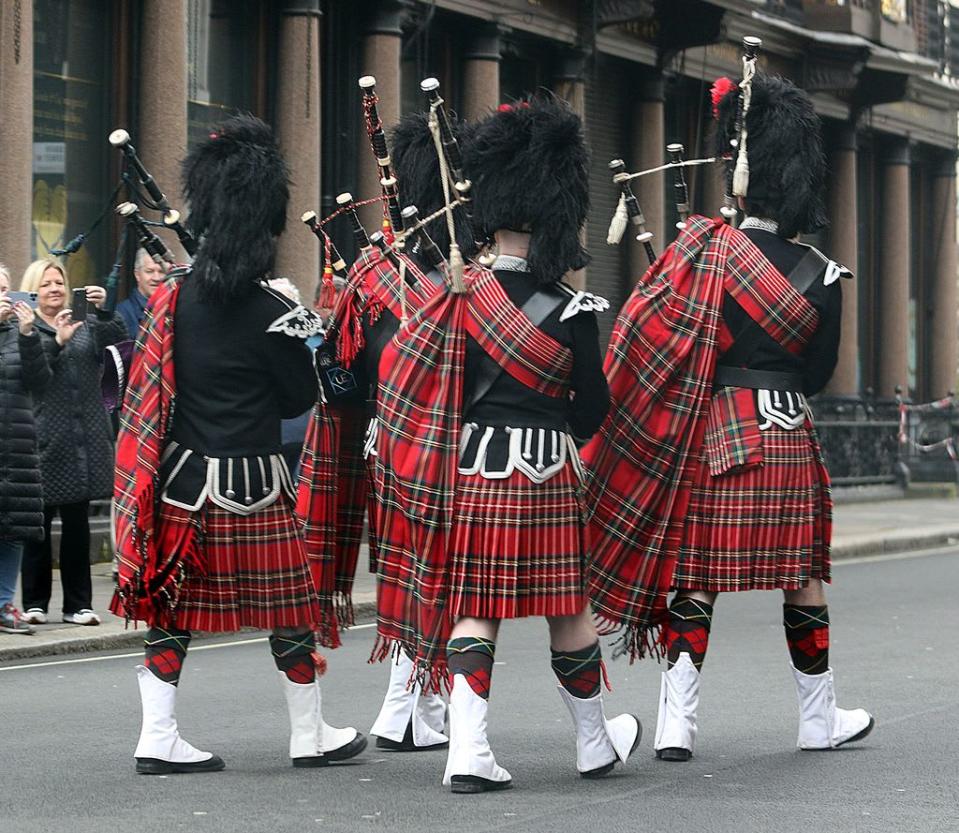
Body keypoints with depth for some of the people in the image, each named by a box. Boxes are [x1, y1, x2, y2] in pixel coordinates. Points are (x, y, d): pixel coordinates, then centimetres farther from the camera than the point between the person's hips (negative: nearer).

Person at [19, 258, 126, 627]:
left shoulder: (86, 324, 12)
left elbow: (117, 337, -4)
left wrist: (104, 310, -21)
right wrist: (58, 341, -26)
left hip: (84, 440, 3)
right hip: (45, 440, -3)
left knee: (77, 522, 7)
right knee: (39, 521, 2)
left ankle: (78, 604, 11)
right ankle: (34, 603, 10)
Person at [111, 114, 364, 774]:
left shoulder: (174, 294, 0)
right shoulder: (272, 313, -15)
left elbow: (153, 387, 11)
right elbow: (303, 395, -3)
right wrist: (308, 331, 12)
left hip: (180, 476, 5)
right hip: (253, 484, -5)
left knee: (173, 601, 9)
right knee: (291, 598, 9)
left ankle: (159, 739, 6)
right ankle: (311, 734, 20)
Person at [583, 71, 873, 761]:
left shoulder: (704, 249, -8)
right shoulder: (821, 275, -3)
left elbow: (648, 337, -4)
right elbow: (819, 373, 6)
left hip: (708, 436, 0)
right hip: (787, 437, 1)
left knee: (693, 575, 4)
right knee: (803, 575, 11)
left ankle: (677, 723, -2)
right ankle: (820, 718, 22)